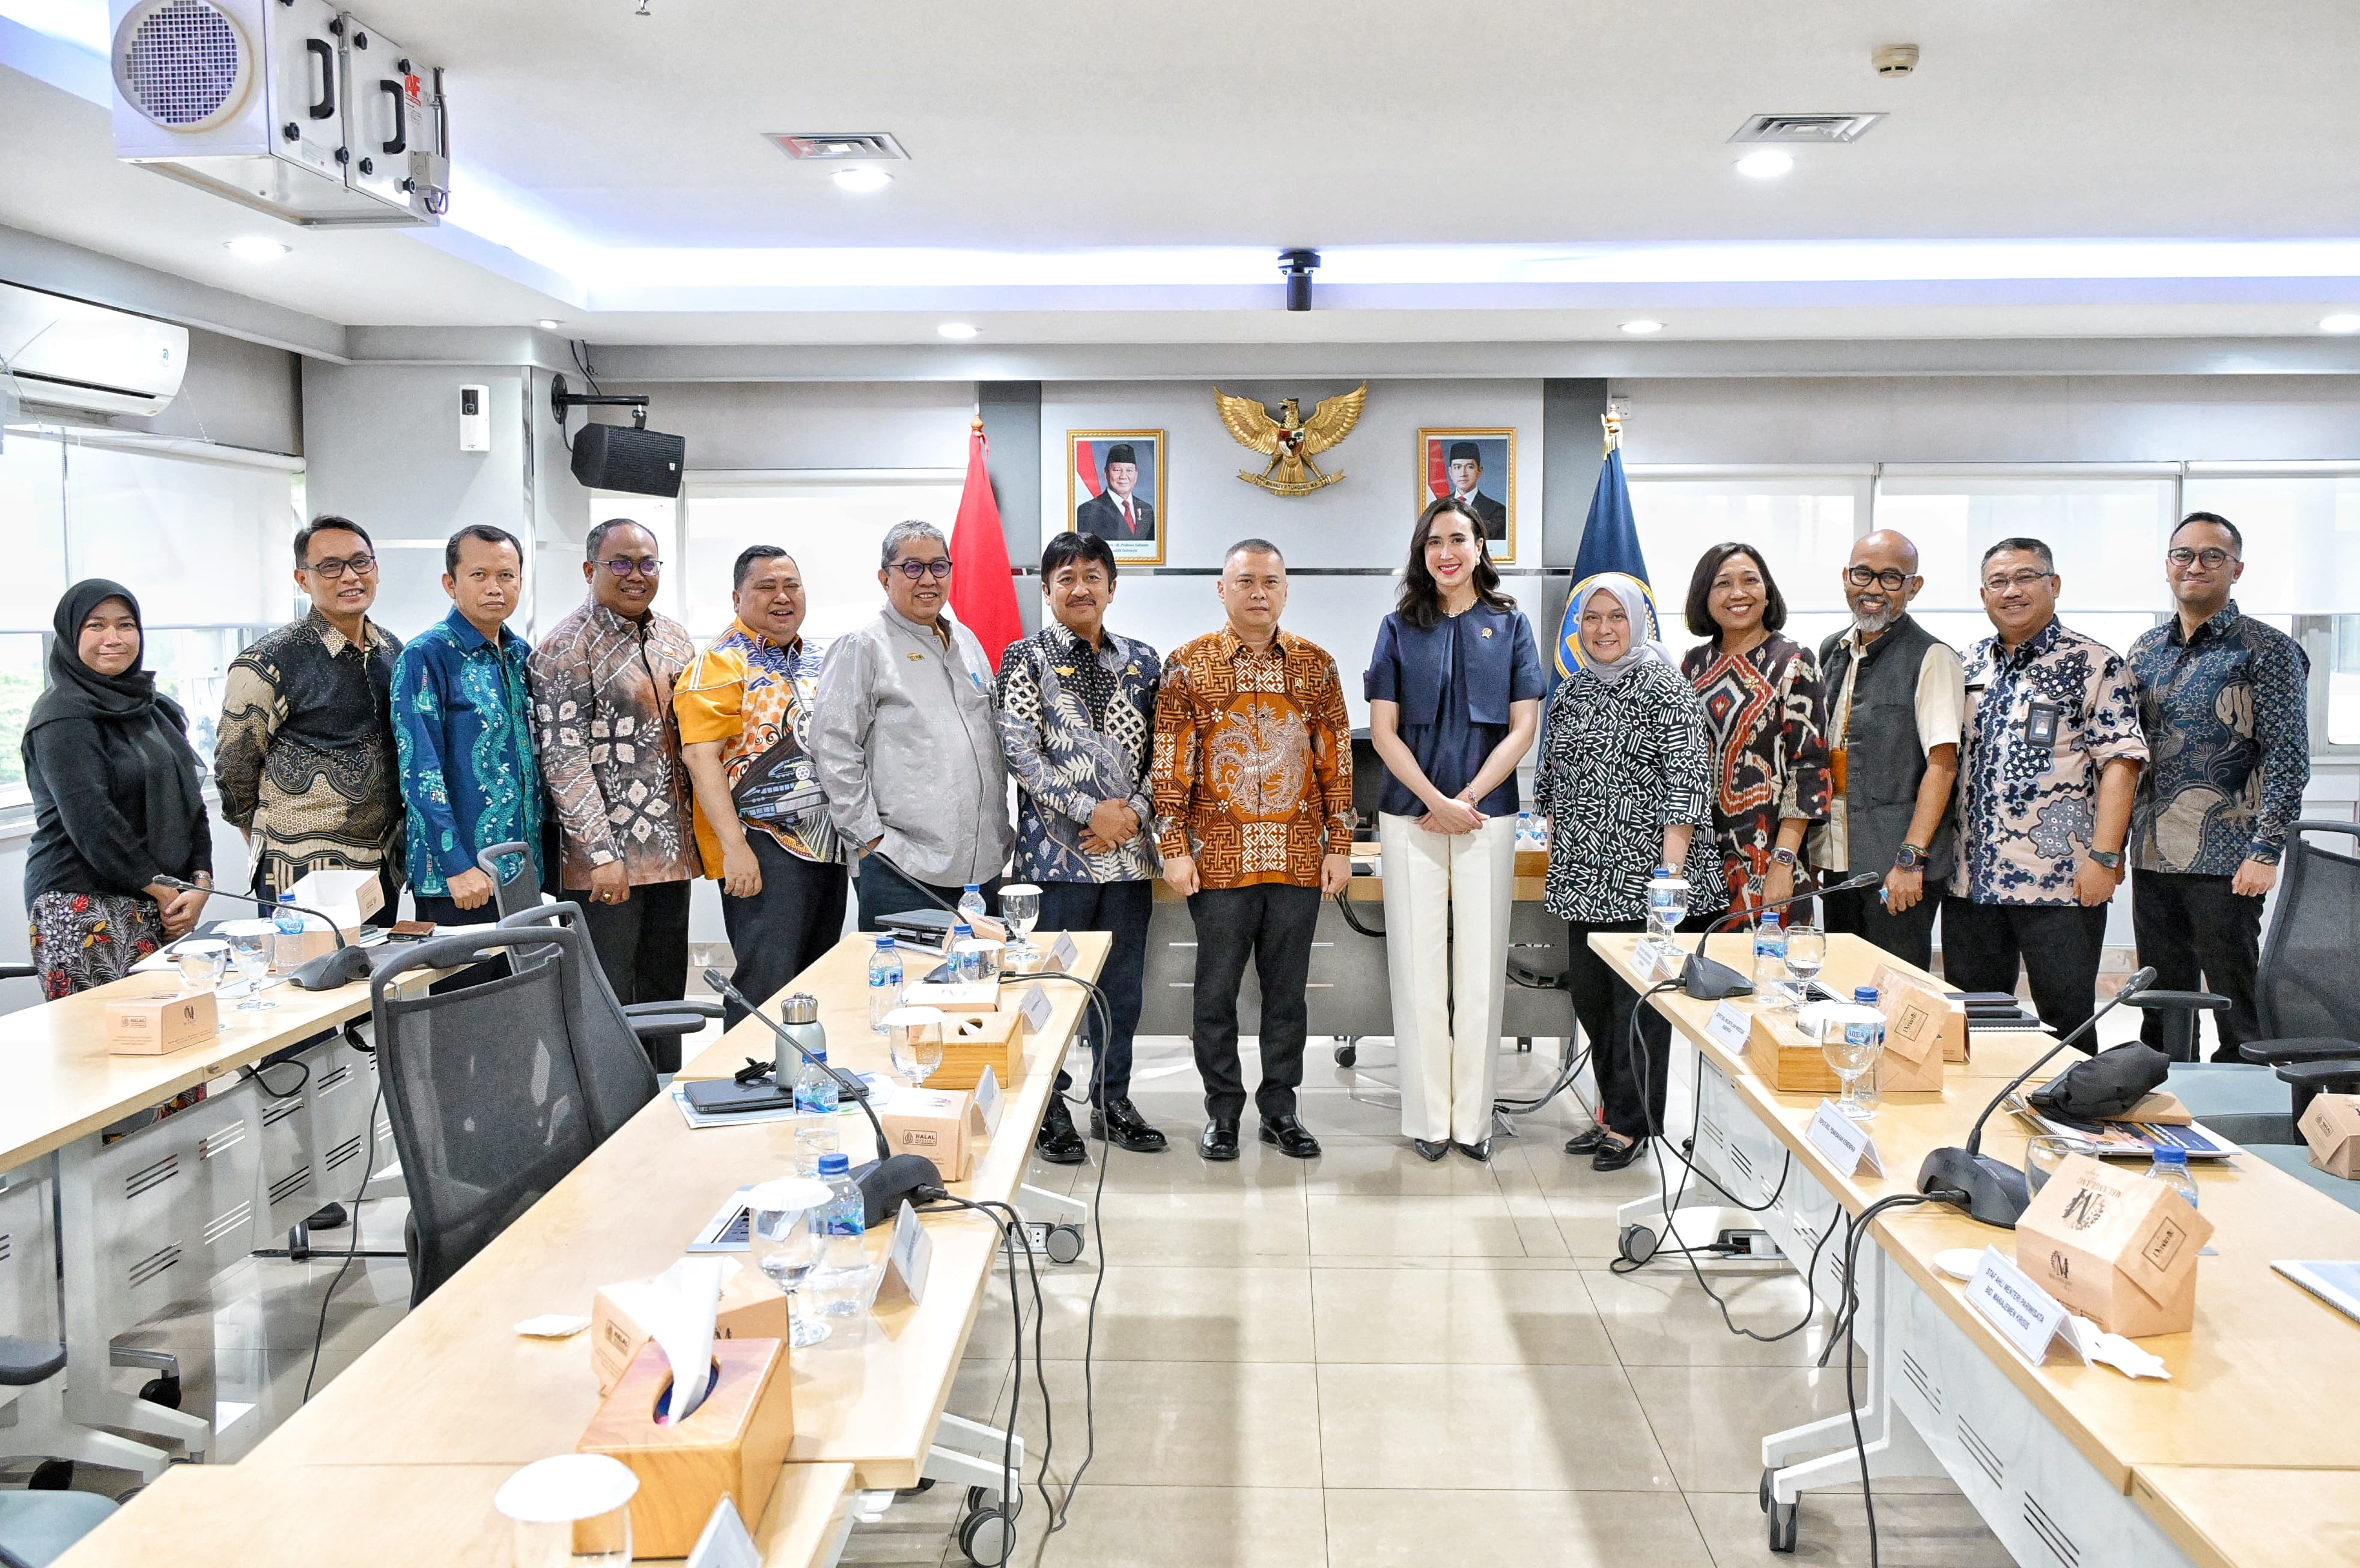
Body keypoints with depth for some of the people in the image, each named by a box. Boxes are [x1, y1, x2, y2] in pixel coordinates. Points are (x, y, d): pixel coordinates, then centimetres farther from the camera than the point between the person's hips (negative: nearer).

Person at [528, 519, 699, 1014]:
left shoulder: (675, 638, 12)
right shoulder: (565, 649, -9)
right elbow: (564, 759, -14)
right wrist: (601, 855, -19)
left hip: (672, 851, 7)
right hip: (608, 860, -7)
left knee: (667, 995, 14)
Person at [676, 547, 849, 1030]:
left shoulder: (813, 659, 16)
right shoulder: (720, 663, -8)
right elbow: (700, 755, -16)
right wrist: (735, 847, -23)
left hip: (828, 844, 8)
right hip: (764, 848, -8)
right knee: (766, 987, -9)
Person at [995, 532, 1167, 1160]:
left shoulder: (1142, 661, 10)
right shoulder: (1026, 658, -1)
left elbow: (1160, 751, 9)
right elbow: (1021, 753, -9)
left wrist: (1135, 812, -8)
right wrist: (1091, 810, -15)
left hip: (1129, 849, 4)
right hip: (1056, 850, -4)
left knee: (1123, 983, 11)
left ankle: (1113, 1099, 25)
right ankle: (1050, 1108, 16)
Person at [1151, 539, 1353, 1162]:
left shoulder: (1316, 666, 6)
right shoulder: (1189, 664, 0)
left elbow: (1336, 762, 8)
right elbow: (1171, 764, -1)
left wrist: (1339, 845, 4)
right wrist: (1174, 848, -5)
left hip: (1299, 858, 2)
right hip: (1219, 859, -2)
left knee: (1287, 988, 9)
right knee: (1217, 989, 5)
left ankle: (1280, 1108, 21)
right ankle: (1222, 1110, 19)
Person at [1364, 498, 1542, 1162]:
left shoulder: (1509, 626, 7)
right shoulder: (1400, 629, 7)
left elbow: (1522, 728, 1)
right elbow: (1383, 732, 1)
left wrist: (1465, 800, -8)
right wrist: (1436, 802, -10)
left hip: (1486, 814, 0)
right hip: (1409, 815, 0)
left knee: (1481, 966, 2)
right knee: (1418, 964, 2)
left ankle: (1472, 1117, 11)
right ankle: (1426, 1117, 10)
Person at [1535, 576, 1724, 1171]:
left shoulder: (1664, 687, -7)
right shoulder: (1570, 692, 13)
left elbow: (1688, 778, -13)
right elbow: (1551, 776, 22)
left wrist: (1672, 864, -18)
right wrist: (1556, 841, 16)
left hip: (1644, 874, -7)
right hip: (1585, 876, 7)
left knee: (1638, 997, -1)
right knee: (1589, 992, 10)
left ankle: (1631, 1123, 11)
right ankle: (1613, 1110, 24)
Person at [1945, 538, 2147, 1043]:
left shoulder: (2095, 665, -4)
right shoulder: (1969, 665, 13)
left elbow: (2119, 763, -9)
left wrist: (2104, 856, -17)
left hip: (2061, 882, -5)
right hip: (1970, 880, 5)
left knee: (2067, 1023, 3)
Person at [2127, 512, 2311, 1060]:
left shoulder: (2266, 650, -4)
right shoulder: (2146, 651, 12)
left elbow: (2289, 759, -9)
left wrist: (2266, 851, -16)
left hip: (2225, 861, -5)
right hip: (2152, 857, 5)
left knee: (2238, 1007, 1)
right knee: (2161, 1010, 12)